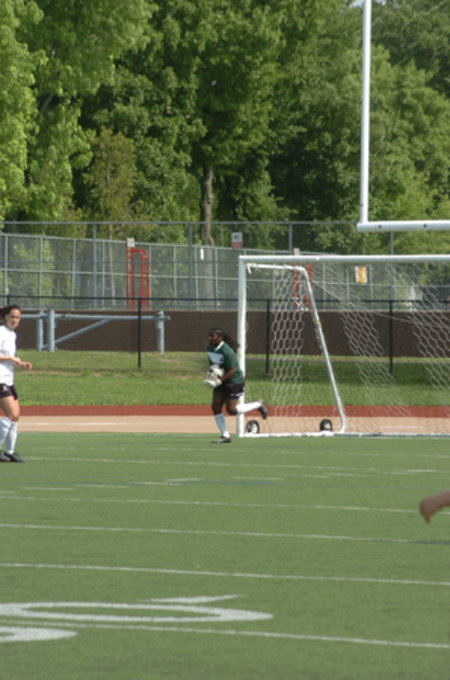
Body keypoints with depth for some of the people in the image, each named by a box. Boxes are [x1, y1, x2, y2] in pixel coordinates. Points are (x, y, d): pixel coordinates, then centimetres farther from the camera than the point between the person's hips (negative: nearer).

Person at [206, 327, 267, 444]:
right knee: (215, 406, -2)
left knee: (231, 410, -9)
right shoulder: (210, 349, -1)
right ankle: (225, 435, 9)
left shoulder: (227, 351, -26)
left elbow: (232, 371, -24)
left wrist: (220, 380, -31)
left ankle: (258, 405, 14)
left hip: (234, 381, -8)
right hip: (221, 381, 8)